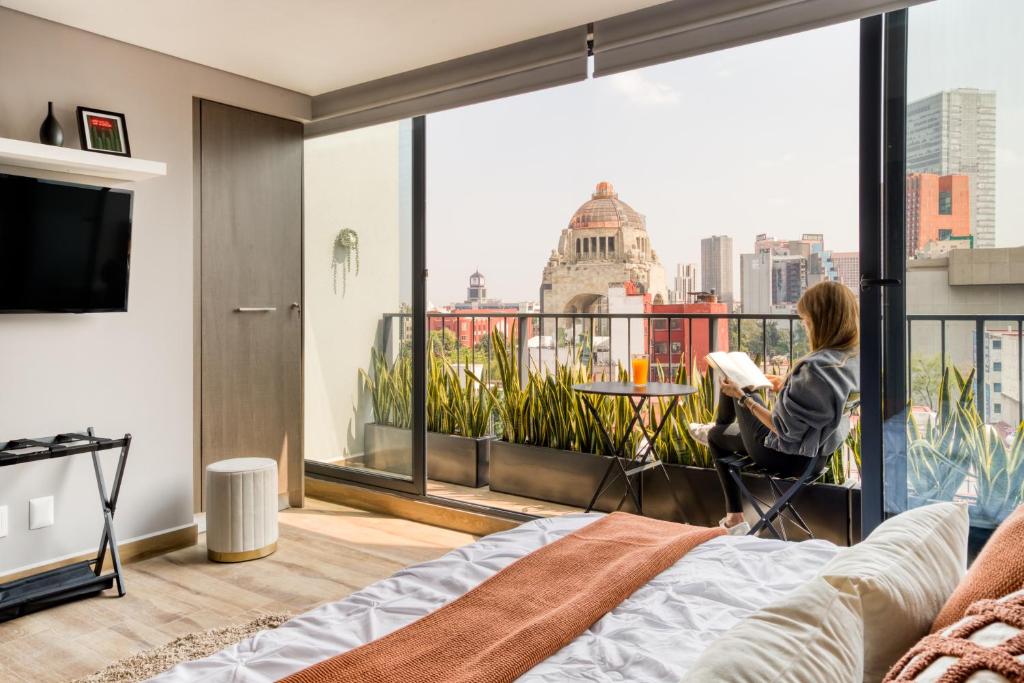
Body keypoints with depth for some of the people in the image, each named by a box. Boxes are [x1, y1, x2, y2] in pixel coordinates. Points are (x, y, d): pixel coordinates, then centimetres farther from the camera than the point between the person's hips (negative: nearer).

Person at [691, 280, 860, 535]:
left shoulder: (815, 366, -36)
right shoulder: (853, 359, -10)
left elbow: (784, 429, -28)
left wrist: (742, 397, -20)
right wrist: (787, 386, 13)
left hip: (787, 455, -8)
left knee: (717, 437, 22)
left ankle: (735, 518, 42)